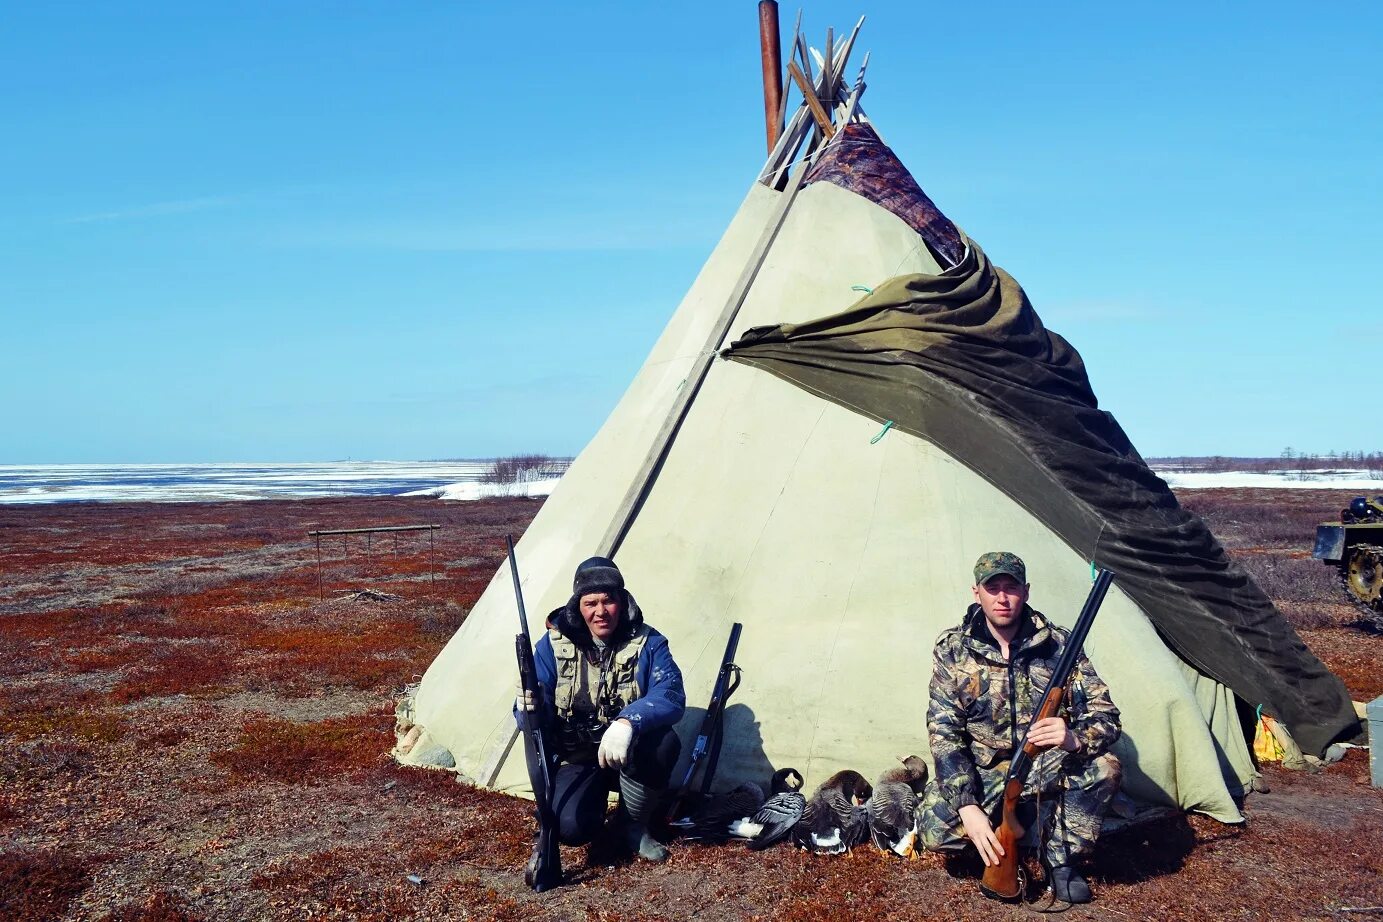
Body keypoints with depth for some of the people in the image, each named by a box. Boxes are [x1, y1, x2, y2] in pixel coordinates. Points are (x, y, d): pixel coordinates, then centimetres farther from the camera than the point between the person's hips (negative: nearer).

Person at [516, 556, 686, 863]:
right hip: (576, 760, -1)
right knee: (570, 827, -29)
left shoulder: (647, 643, -12)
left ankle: (635, 826, -5)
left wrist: (628, 722, -47)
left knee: (664, 742, -33)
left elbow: (671, 696, -28)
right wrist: (530, 711, -36)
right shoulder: (554, 644, -9)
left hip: (628, 755, 1)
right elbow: (535, 709, -9)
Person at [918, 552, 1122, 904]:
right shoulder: (953, 648, -10)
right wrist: (968, 807, -25)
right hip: (981, 771, 0)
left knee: (1104, 767, -31)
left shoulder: (1057, 644, -11)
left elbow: (1105, 716, -12)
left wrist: (1075, 740, -38)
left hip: (1046, 768, 0)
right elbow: (944, 731, -12)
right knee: (935, 828, -27)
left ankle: (1060, 856, -6)